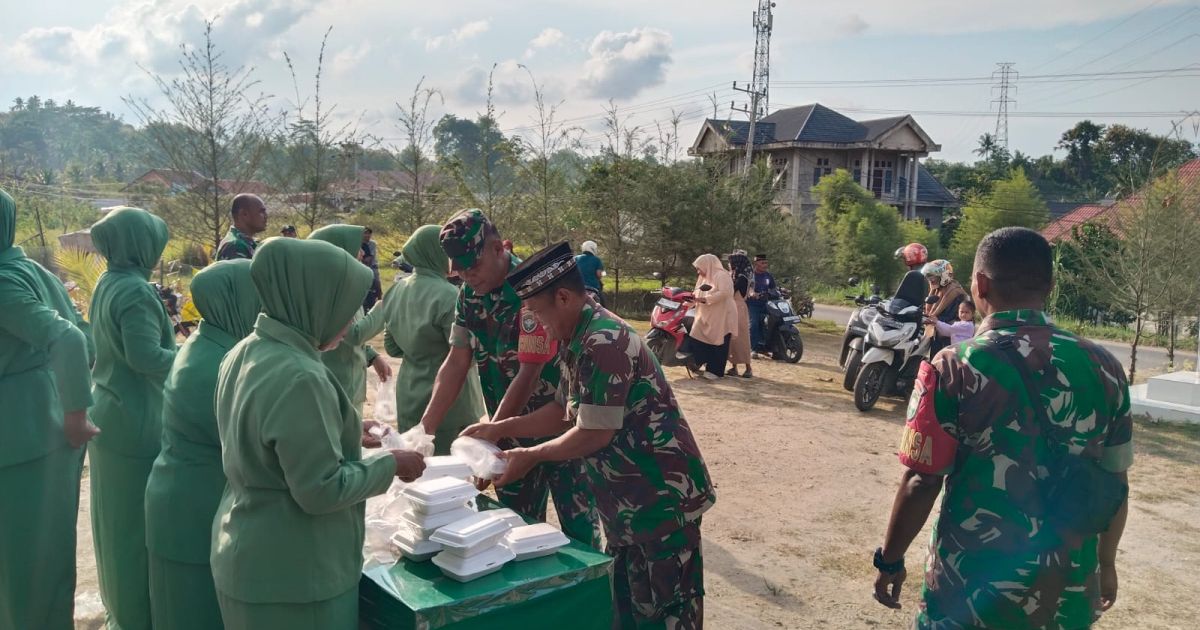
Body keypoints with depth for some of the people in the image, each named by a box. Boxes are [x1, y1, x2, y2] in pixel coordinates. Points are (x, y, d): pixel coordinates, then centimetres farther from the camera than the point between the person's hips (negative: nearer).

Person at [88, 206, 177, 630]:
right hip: (136, 421, -9)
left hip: (111, 412, 9)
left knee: (117, 515, 20)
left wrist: (175, 346, 18)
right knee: (138, 519, 3)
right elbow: (146, 357, -25)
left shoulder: (108, 285, 8)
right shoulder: (135, 290, -20)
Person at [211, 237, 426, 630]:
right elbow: (322, 491, -25)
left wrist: (344, 433, 11)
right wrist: (391, 464, -12)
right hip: (293, 574, -9)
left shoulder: (245, 353, 1)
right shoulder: (299, 377, -28)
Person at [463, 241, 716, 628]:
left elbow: (594, 434, -22)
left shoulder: (603, 342, -24)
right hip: (628, 497, 10)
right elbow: (563, 411, 15)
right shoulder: (579, 340, 8)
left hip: (662, 495, -10)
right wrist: (501, 429, 7)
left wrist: (531, 458, -10)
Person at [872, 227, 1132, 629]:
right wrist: (1105, 562, 20)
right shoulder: (1103, 367, -3)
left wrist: (889, 560, 1)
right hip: (1070, 596, 4)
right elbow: (1115, 483, 5)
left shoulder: (955, 369, -15)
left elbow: (921, 484, -13)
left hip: (974, 594, -4)